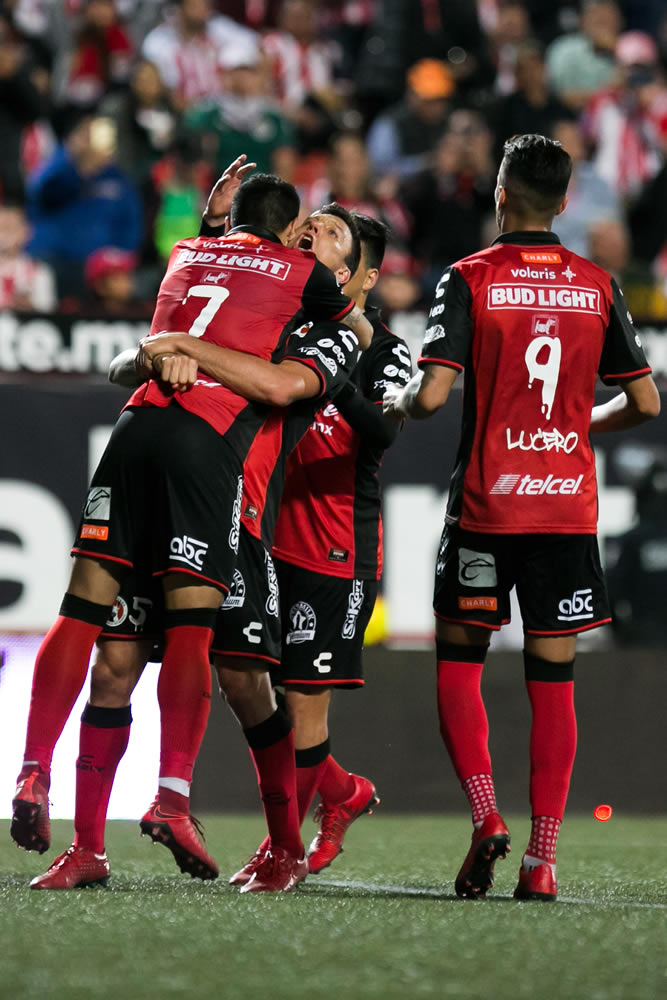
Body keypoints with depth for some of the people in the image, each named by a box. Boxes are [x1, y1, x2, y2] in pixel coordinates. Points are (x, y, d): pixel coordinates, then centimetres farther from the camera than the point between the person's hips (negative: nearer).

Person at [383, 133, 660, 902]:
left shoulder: (468, 280, -5)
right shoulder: (598, 286, 4)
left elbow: (433, 393, -14)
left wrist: (395, 406, 9)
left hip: (486, 503, -2)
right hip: (569, 504, 2)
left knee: (457, 662, 11)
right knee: (552, 680, 4)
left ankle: (485, 818, -6)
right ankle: (541, 860, 1)